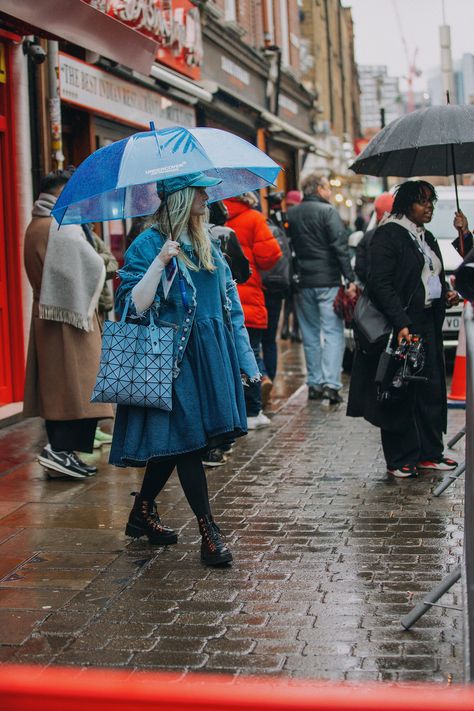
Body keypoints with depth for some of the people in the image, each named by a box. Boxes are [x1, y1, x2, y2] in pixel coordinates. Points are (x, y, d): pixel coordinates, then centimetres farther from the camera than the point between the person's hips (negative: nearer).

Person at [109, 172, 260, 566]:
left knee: (172, 442, 12)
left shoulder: (208, 243, 13)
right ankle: (209, 532, -3)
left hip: (210, 356, 7)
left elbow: (229, 300, 18)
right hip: (173, 357, -7)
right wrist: (160, 263, -26)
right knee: (187, 439, -7)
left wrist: (242, 356, 14)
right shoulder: (148, 245, -8)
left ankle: (142, 513, 27)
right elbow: (134, 306, -16)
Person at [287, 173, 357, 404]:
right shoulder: (328, 211, -7)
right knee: (333, 333, -4)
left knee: (310, 334, 13)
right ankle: (330, 384, -13)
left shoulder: (291, 215, 10)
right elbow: (340, 247, -14)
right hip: (327, 281, -5)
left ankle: (314, 384, 13)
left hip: (302, 283, 5)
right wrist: (350, 279, -14)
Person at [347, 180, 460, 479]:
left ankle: (429, 453, 18)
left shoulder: (427, 238, 17)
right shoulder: (388, 235, -9)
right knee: (401, 393, -2)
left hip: (428, 325, 8)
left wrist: (447, 294, 5)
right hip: (401, 327, -8)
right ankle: (400, 460, 6)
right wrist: (401, 325, -24)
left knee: (432, 388, 9)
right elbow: (380, 285, -17)